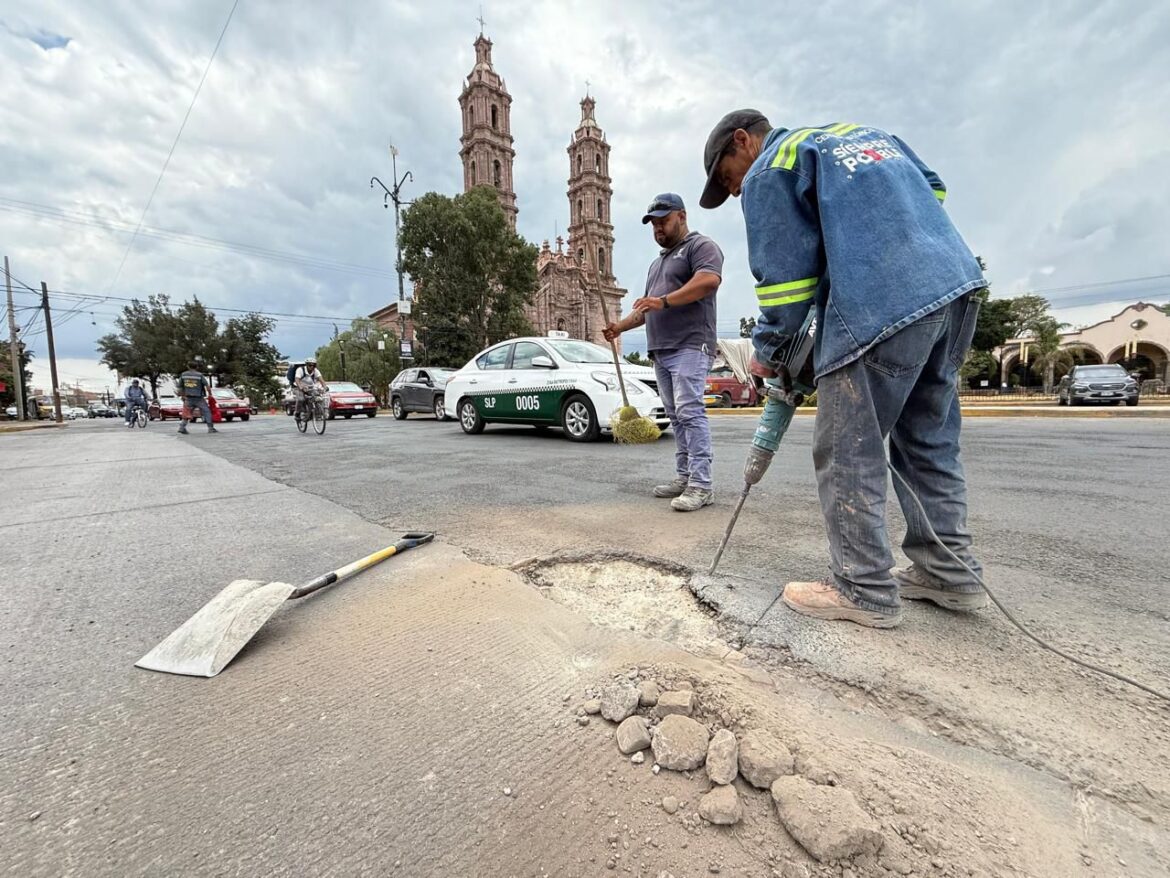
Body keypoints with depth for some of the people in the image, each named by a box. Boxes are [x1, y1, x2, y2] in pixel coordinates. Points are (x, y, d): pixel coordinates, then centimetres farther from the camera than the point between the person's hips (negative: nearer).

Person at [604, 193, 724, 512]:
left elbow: (709, 280, -16)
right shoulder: (658, 262, 31)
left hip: (690, 346, -8)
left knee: (690, 411, -16)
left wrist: (665, 300, -21)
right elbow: (648, 308, 32)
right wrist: (620, 326, 17)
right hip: (660, 350, 8)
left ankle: (701, 485, -16)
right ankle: (684, 476, 8)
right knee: (676, 415, 5)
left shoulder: (700, 245, 4)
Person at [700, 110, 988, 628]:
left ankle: (865, 590, 6)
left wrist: (767, 351, 10)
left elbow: (785, 277, -1)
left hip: (882, 307, -9)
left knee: (847, 454, -1)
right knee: (930, 442, 15)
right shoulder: (859, 132, 29)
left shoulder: (768, 172, 5)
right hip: (958, 283, 9)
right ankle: (950, 574, 23)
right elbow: (934, 189, 28)